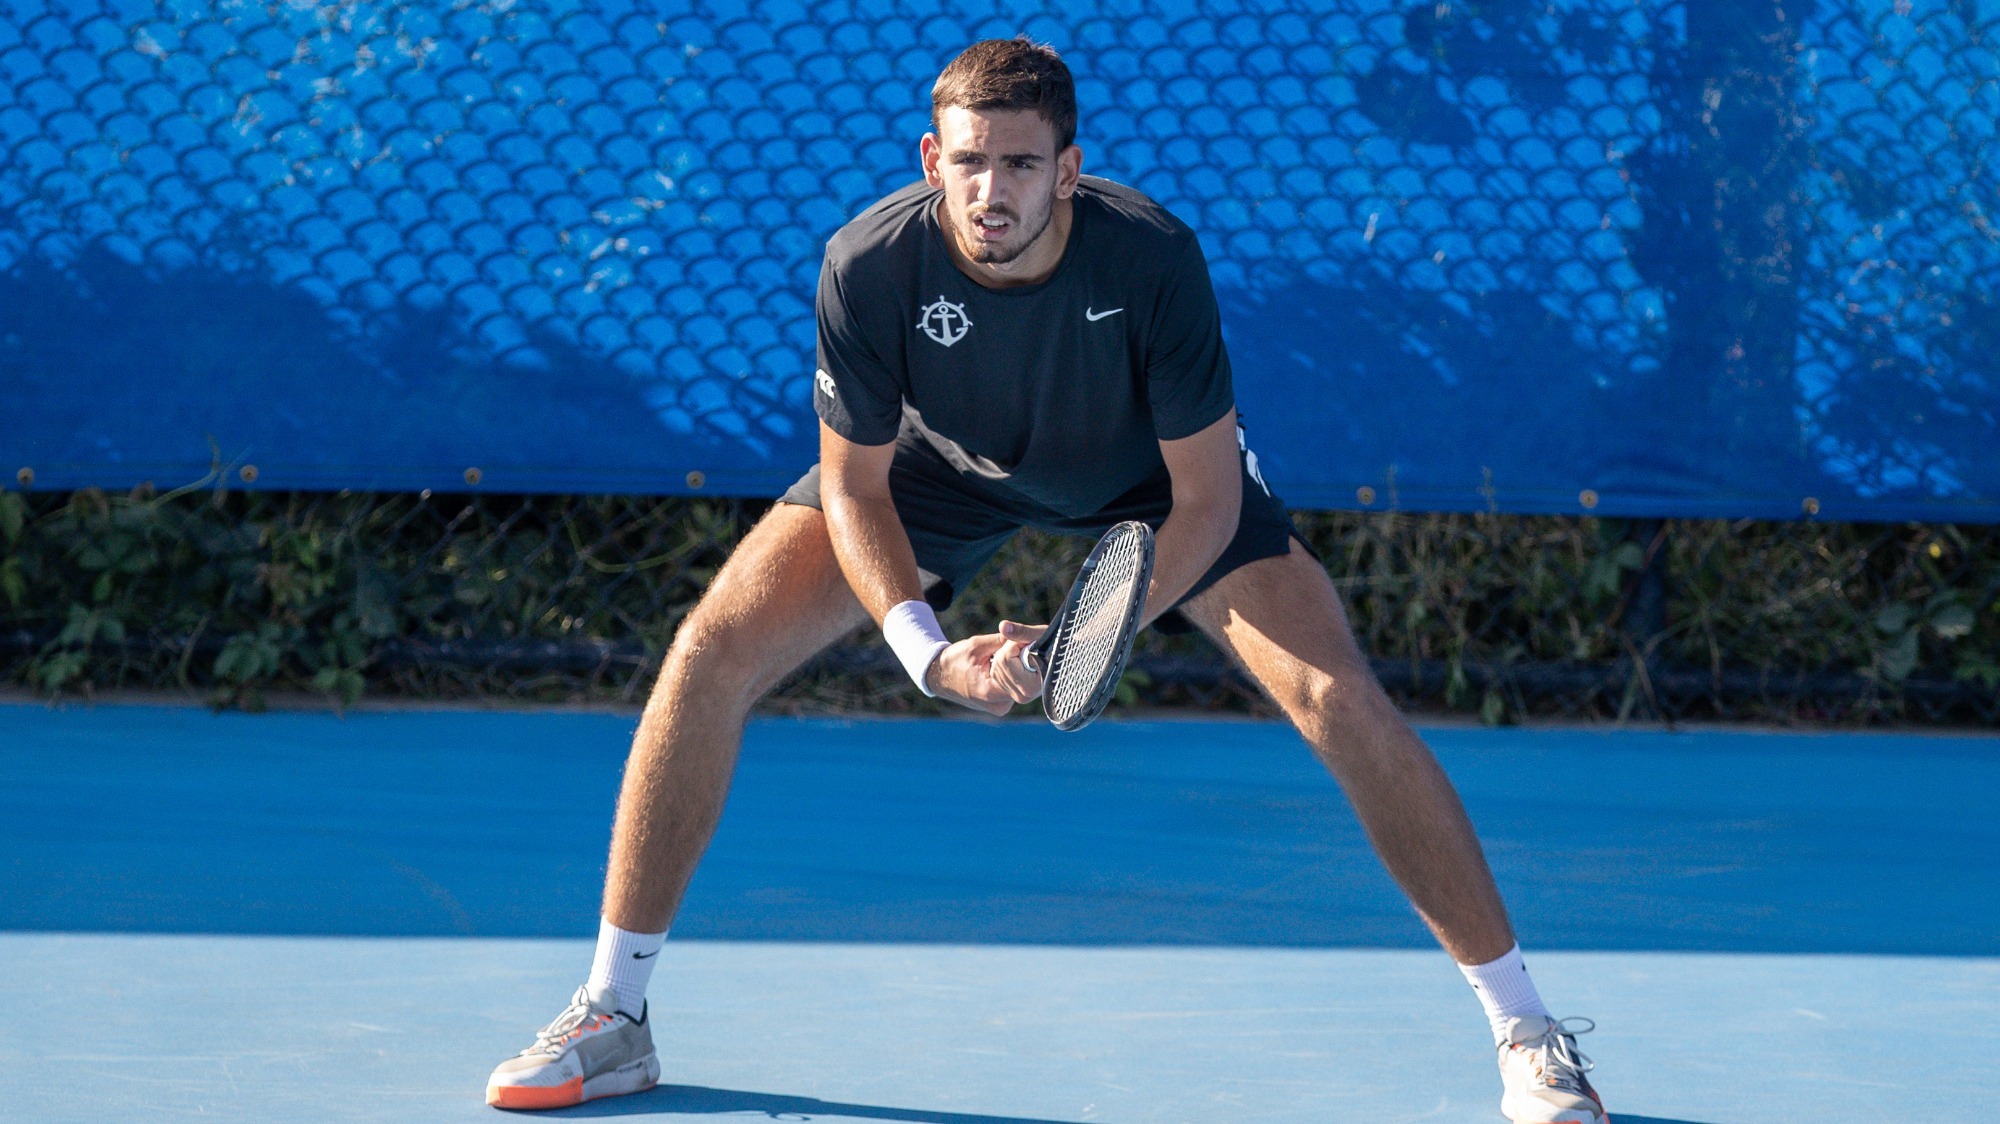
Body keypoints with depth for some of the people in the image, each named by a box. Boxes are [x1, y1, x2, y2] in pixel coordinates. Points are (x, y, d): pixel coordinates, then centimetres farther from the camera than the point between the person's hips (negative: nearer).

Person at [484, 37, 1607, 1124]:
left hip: (1152, 469, -1)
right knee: (711, 653, -15)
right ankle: (612, 1016, -1)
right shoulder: (871, 267, -33)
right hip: (939, 462, 2)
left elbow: (1207, 496, -26)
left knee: (1340, 697, -19)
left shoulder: (1154, 258, -36)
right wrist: (926, 648, -34)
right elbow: (853, 484, -19)